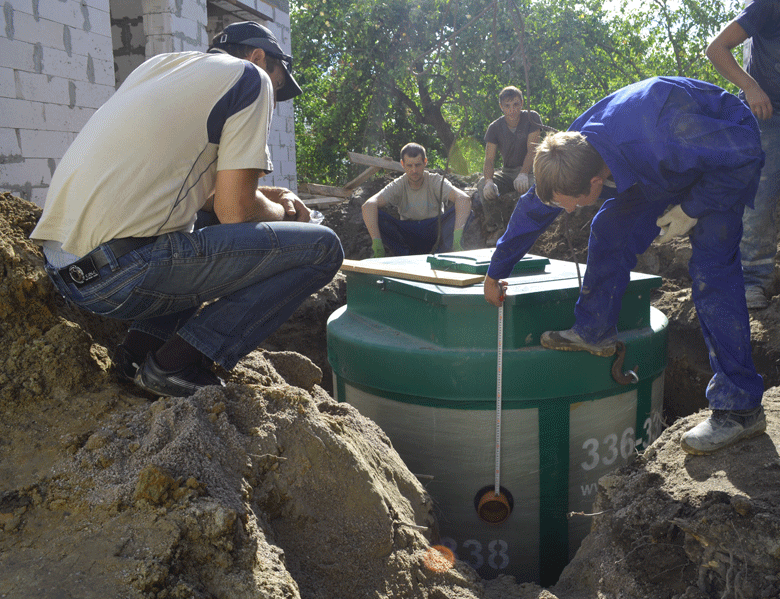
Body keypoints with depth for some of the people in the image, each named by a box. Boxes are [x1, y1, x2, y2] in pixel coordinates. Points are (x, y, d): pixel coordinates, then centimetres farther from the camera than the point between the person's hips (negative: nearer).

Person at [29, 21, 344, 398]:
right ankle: (173, 364, -6)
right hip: (119, 271, -9)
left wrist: (264, 197, 25)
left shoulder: (159, 65, 25)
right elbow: (235, 210, -8)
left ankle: (142, 346, 13)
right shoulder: (250, 75, 1)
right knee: (321, 247, -5)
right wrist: (282, 212, 14)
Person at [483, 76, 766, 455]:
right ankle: (594, 332, 11)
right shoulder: (571, 152, -20)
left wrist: (691, 209, -24)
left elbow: (744, 155, -29)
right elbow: (532, 210, -5)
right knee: (611, 226, -4)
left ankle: (739, 408, -12)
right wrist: (495, 272, 4)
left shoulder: (660, 139, -44)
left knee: (711, 271, -16)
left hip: (729, 155, -7)